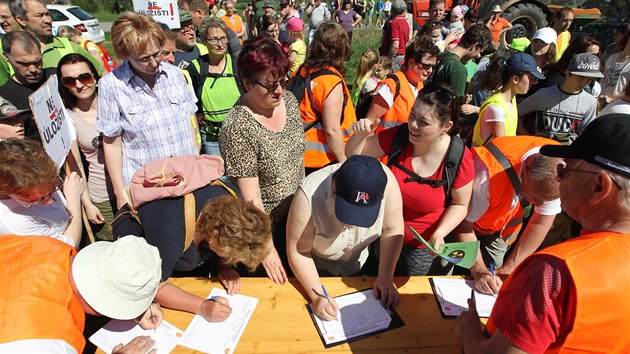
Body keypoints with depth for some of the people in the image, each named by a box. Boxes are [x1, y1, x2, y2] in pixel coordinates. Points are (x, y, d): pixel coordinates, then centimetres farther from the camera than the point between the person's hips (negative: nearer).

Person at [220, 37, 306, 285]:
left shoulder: (289, 99, -6)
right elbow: (251, 197, -24)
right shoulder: (237, 127, -27)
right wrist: (268, 249, -18)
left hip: (298, 214, 6)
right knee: (279, 287, 17)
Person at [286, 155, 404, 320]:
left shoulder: (385, 179, -35)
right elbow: (299, 252, -27)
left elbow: (392, 230, -20)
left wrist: (385, 277, -22)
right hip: (316, 263, -2)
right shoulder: (309, 195, -40)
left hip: (357, 259, 2)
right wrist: (317, 296, -33)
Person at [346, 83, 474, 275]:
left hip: (421, 245, -2)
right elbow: (353, 155, -9)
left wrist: (440, 232, -25)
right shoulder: (399, 135, -20)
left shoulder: (460, 158, -24)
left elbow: (460, 204, -9)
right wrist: (360, 135, -30)